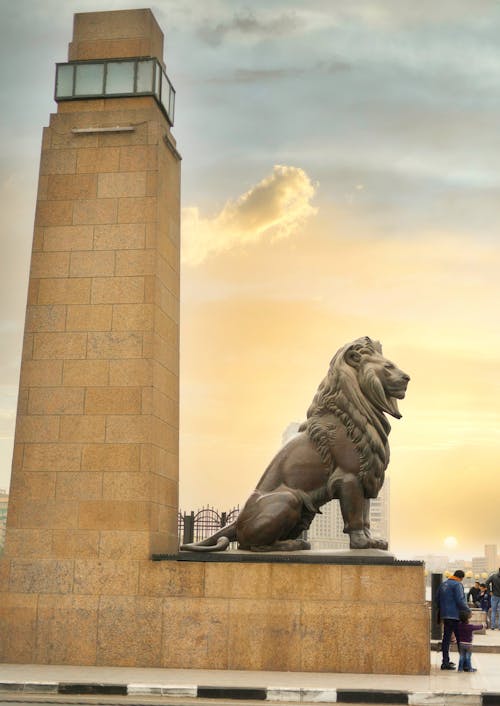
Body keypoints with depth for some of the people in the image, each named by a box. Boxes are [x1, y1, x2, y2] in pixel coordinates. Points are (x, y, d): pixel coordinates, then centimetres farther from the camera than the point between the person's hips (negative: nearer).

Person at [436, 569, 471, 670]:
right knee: (460, 638, 1)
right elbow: (460, 601, -18)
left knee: (446, 638, 10)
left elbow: (437, 598, 18)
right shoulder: (457, 585, -12)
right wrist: (468, 610, -7)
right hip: (455, 615, -7)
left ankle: (445, 661, 12)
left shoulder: (443, 584, 13)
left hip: (445, 615, 7)